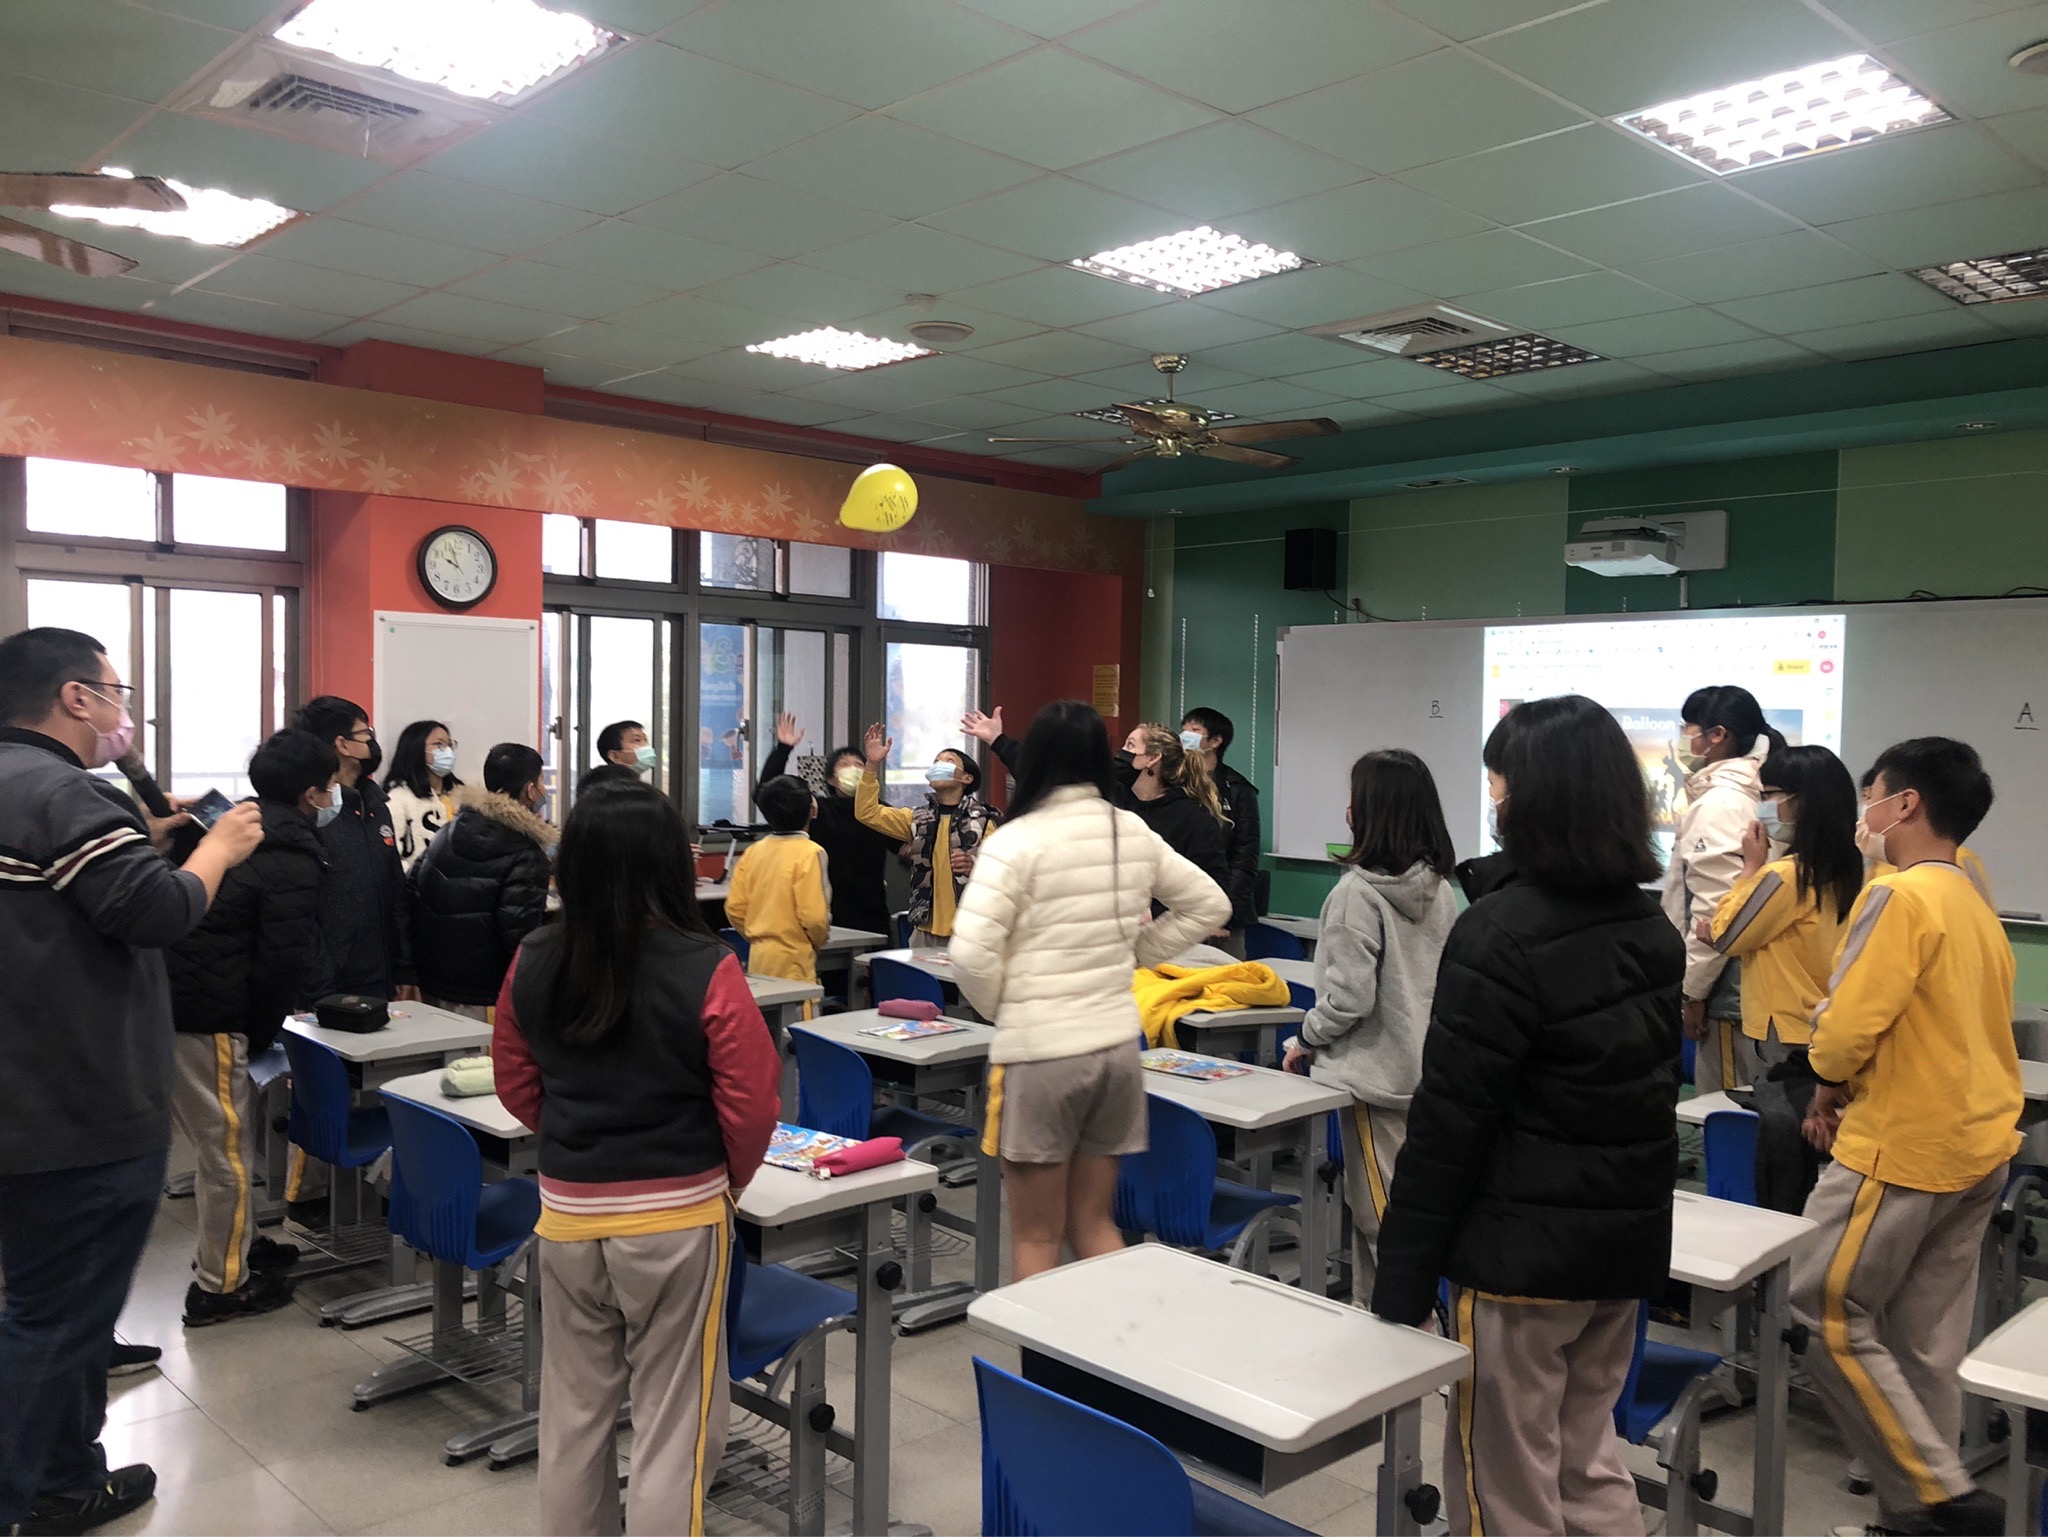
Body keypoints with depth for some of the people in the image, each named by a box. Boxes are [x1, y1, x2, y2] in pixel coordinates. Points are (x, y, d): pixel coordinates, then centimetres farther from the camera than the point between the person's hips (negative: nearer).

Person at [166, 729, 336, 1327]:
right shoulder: (292, 862, -13)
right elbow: (283, 962, -17)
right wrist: (261, 1034, -2)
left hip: (171, 1004, 9)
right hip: (209, 1022, -9)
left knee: (223, 1141, 22)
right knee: (229, 1150, 4)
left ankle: (240, 1246, 37)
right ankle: (220, 1286, 15)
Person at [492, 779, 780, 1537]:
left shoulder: (532, 962, -5)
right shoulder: (705, 970, -18)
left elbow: (515, 1084, 7)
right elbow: (753, 1103, -13)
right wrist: (728, 1180, 5)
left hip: (567, 1210, 4)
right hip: (676, 1215, -4)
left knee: (573, 1410, 19)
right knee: (671, 1421, 9)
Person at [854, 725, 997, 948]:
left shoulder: (983, 820, 0)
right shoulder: (918, 818, 12)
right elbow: (867, 812, 7)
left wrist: (975, 866, -23)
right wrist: (873, 765, -3)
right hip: (925, 932, 4)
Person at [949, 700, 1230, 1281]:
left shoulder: (1017, 839, -14)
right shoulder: (1135, 833, 4)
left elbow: (971, 953, -21)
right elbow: (1210, 905, 16)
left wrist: (1001, 1006, -1)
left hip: (1038, 1052, -5)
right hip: (1117, 1044, 5)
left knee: (1036, 1237, 9)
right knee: (1094, 1224, 20)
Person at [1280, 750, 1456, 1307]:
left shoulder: (1358, 891, -19)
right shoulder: (1440, 889, 4)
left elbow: (1349, 996, -20)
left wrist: (1305, 1041, -3)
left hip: (1376, 1074, -8)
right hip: (1424, 1067, 8)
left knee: (1381, 1220, 2)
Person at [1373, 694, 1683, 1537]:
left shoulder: (1500, 932, -19)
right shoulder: (1652, 926, 6)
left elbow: (1450, 1119, -18)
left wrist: (1403, 1276, -11)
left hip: (1523, 1246, -8)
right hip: (1625, 1238, 8)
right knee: (1588, 1459, 21)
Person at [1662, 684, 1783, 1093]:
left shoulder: (1718, 803, -15)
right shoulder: (1747, 795, 13)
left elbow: (1716, 909, -19)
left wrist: (1692, 991, -14)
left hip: (1726, 993, -9)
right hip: (1743, 983, 9)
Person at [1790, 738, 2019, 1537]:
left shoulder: (1900, 895, -16)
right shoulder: (1974, 905, 12)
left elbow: (1846, 1027, -20)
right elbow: (1945, 1031, 15)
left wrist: (1828, 1089, 1)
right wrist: (1856, 1092, 8)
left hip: (1904, 1148, -9)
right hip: (1976, 1144, 9)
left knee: (1827, 1318, 2)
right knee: (1927, 1344, 14)